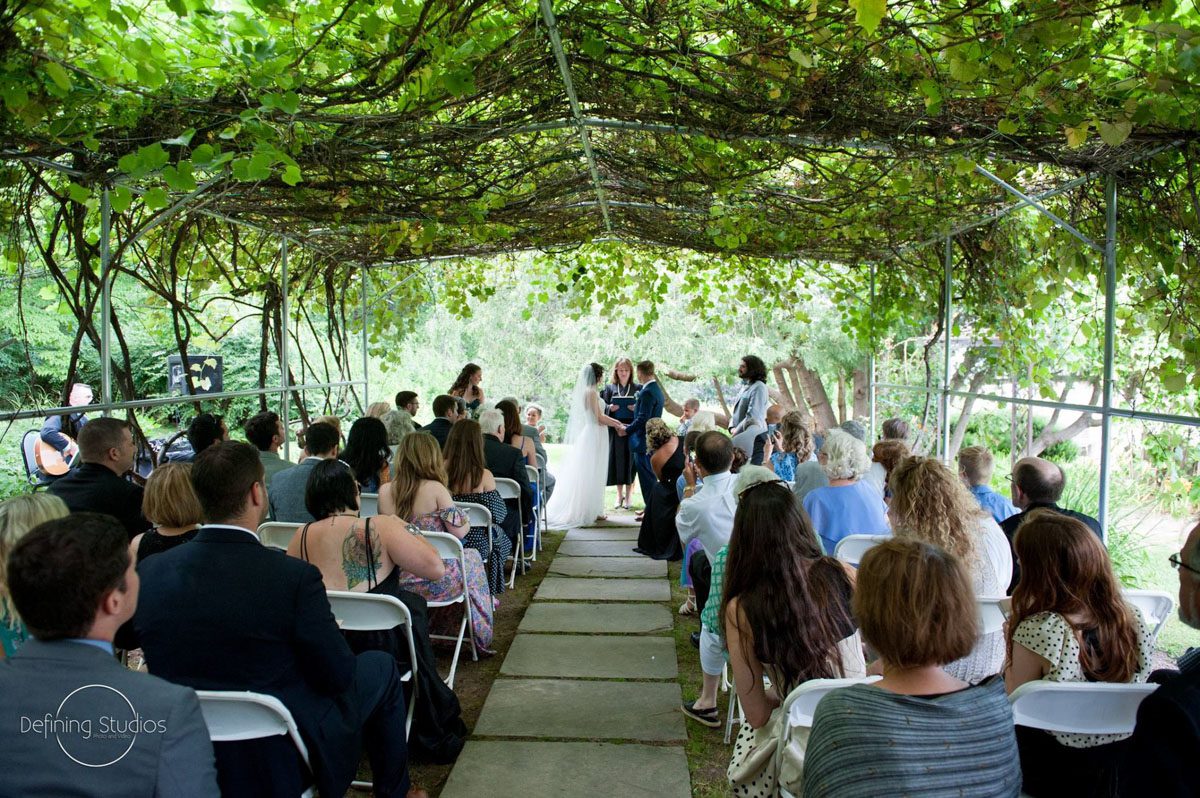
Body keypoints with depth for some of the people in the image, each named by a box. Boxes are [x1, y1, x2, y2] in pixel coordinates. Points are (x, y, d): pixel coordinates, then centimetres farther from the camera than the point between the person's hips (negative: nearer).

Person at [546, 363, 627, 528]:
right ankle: (589, 510, 3)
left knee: (581, 474, 10)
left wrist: (616, 422, 15)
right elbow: (600, 418, -15)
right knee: (591, 474, -3)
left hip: (584, 434, 9)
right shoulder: (591, 392, -15)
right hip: (594, 435, -9)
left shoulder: (581, 391, 12)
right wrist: (618, 426, -4)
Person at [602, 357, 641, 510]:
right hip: (615, 429, 1)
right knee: (617, 460, 3)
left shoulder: (638, 388, 5)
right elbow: (602, 407, 5)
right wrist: (609, 408, -15)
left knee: (630, 460, 1)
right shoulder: (609, 388, 7)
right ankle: (619, 494, 16)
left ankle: (628, 495, 13)